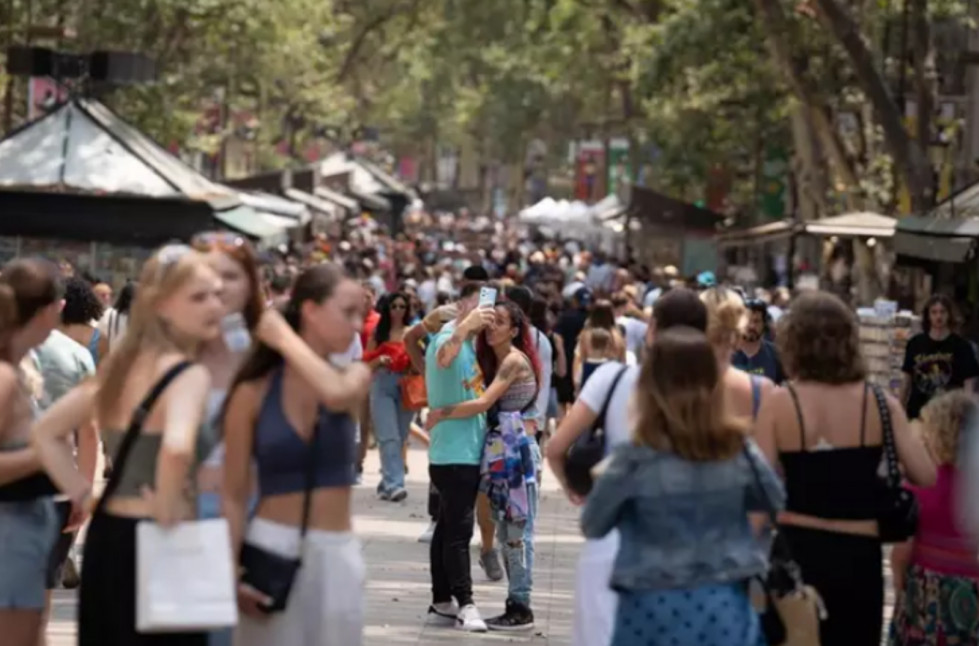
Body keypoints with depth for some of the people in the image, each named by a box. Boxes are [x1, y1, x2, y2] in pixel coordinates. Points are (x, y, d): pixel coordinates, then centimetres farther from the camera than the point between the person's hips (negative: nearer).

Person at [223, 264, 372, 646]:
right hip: (270, 551, -2)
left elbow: (337, 394, -23)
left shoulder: (355, 377, 4)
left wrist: (285, 338, -11)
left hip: (336, 556, 2)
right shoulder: (254, 393, -3)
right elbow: (234, 496, -1)